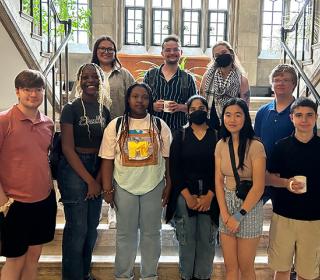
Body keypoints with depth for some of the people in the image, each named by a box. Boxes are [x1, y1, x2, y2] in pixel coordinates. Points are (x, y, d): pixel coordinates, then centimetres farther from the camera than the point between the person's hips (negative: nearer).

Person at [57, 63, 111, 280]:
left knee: (92, 227, 14)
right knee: (77, 228, -1)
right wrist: (90, 180, -13)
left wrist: (99, 179, -4)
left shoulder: (104, 110, 7)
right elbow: (68, 149, -13)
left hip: (97, 170, 6)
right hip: (74, 169, -5)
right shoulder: (71, 109, -8)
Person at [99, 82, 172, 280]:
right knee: (125, 233, 12)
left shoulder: (160, 125, 1)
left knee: (151, 233, 13)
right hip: (124, 188, 0)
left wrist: (169, 185, 0)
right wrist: (107, 189, -5)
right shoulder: (115, 125, -1)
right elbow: (108, 160, -1)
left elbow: (168, 158, 3)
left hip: (154, 187, 1)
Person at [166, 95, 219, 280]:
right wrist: (187, 196, -9)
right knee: (186, 239, 4)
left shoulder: (217, 137, 5)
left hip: (211, 196, 0)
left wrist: (209, 196, -11)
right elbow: (174, 168, -1)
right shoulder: (180, 136, 6)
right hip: (184, 195, 0)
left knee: (207, 240, 4)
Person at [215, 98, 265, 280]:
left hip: (249, 207, -4)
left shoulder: (255, 146, -15)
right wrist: (225, 214, -6)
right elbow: (219, 181, 2)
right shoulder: (221, 145, 2)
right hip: (226, 206, 4)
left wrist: (239, 216, -13)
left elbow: (258, 187, -15)